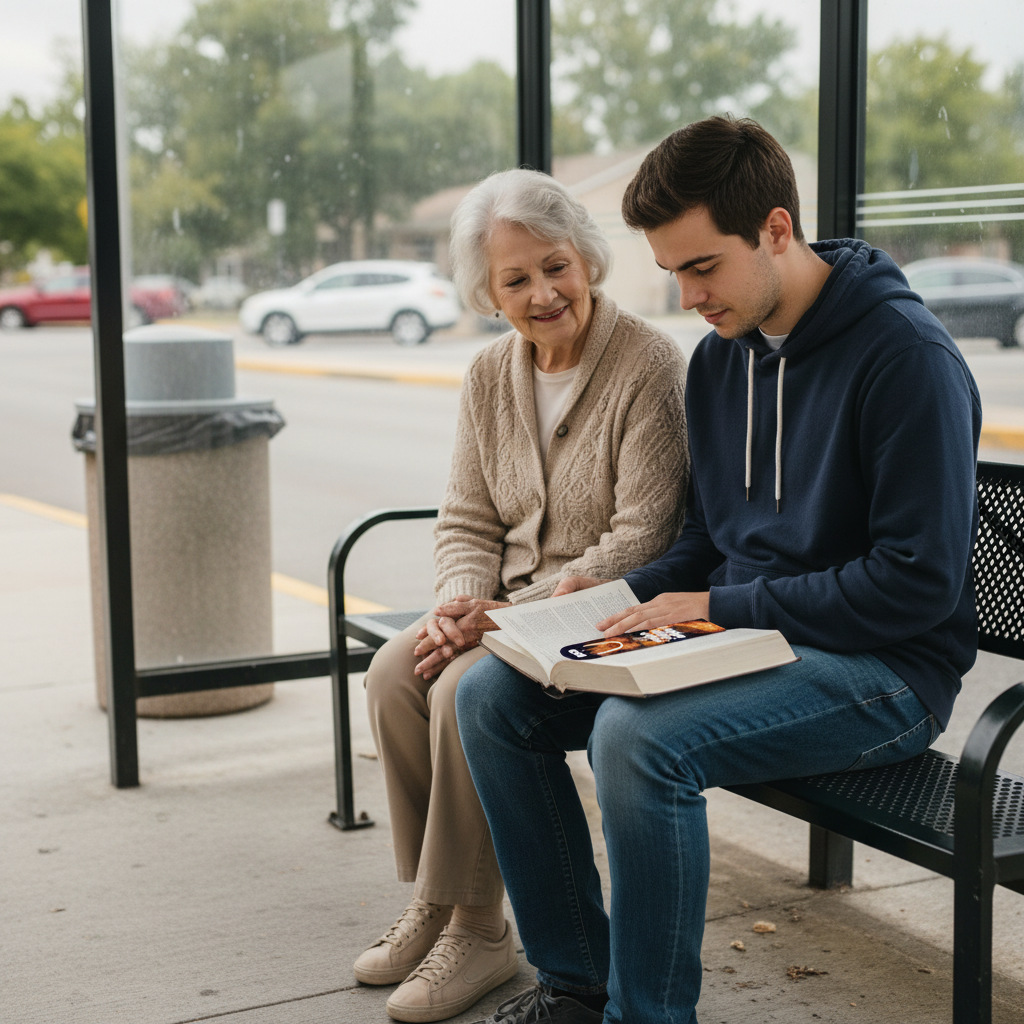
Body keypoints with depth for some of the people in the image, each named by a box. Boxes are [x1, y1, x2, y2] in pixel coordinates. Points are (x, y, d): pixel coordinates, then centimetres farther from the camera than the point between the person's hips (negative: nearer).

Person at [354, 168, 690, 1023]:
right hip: (511, 604, 7)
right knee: (394, 672, -17)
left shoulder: (651, 366, -15)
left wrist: (511, 615, -23)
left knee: (467, 690, -27)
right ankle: (431, 899, -1)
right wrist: (463, 604, -13)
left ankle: (478, 929, -10)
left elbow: (638, 542, -19)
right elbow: (467, 520, 9)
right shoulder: (492, 375, 7)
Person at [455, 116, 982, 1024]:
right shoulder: (721, 355, 10)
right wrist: (624, 593, -1)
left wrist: (721, 607, -17)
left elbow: (919, 582, -19)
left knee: (638, 735, -33)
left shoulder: (906, 354, -15)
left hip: (884, 672, -8)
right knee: (493, 695, -4)